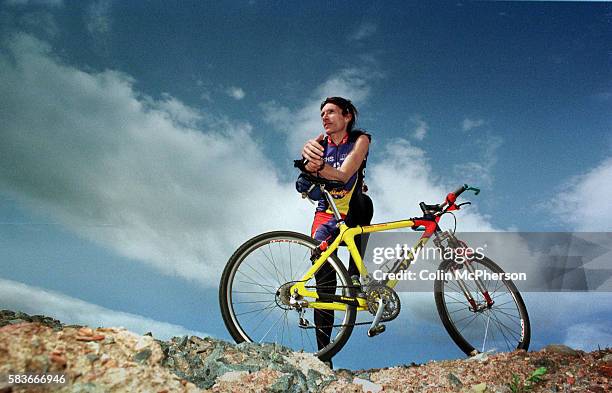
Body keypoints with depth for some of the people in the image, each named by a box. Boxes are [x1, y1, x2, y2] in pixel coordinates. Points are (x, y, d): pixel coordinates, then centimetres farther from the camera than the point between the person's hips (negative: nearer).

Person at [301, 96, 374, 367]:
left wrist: (318, 165, -45)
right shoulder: (321, 142, -1)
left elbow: (343, 175, -25)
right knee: (324, 285, -7)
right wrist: (309, 154, -48)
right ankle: (324, 353, 3)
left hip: (353, 214, 0)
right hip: (326, 215, 0)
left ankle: (355, 277, -18)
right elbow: (311, 167, -24)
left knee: (362, 201, -34)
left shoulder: (360, 139, -8)